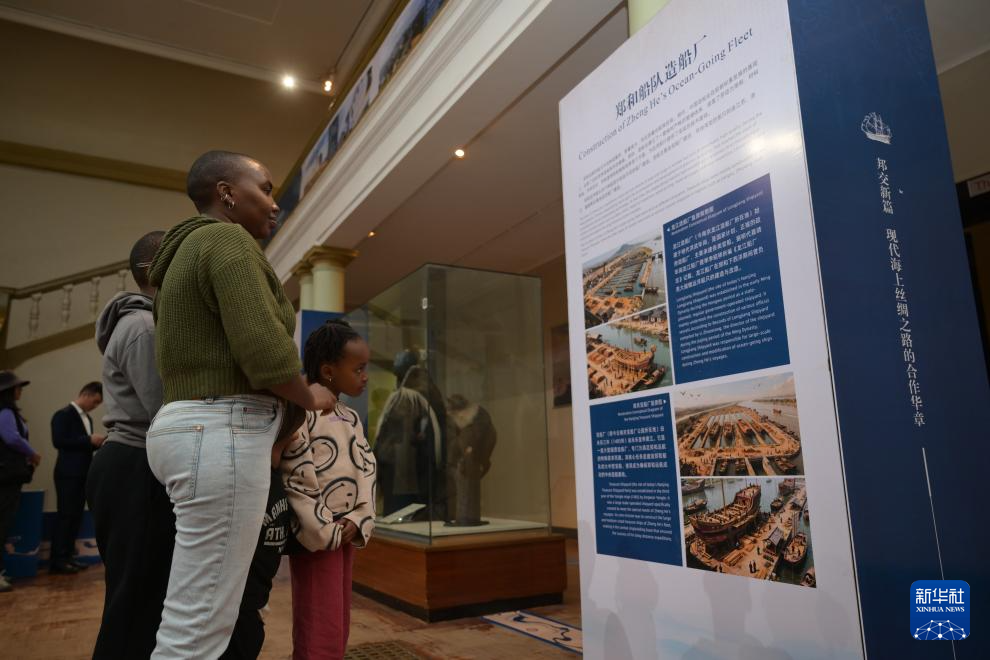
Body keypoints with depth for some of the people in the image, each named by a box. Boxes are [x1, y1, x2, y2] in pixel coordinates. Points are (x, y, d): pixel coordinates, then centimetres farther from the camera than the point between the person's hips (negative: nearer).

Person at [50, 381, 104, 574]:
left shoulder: (87, 418, 18)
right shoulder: (64, 414, -7)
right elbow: (58, 441, -18)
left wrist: (96, 443, 1)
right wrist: (89, 440, -20)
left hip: (82, 474, 8)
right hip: (68, 474, -8)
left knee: (76, 516, 9)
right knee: (65, 516, -5)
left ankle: (68, 556, 15)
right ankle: (58, 561, 0)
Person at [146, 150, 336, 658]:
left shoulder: (189, 251, 24)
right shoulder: (228, 240, -7)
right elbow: (266, 354, -20)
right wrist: (311, 397, -1)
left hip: (188, 426, 11)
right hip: (223, 432, -11)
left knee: (193, 619, 14)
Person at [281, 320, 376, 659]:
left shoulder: (351, 419, 12)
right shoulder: (302, 413, -14)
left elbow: (366, 470, 10)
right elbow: (297, 478, -19)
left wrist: (358, 520, -4)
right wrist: (323, 531, -16)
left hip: (346, 533, 8)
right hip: (316, 535, -8)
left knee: (338, 631, 17)